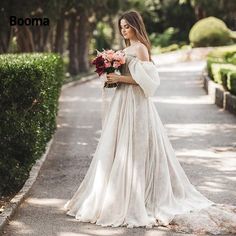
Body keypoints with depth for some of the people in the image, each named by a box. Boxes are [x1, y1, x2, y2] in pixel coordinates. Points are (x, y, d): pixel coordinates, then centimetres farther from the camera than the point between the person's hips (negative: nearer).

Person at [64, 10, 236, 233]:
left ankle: (135, 202, -1)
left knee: (132, 150, -6)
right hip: (123, 102, 9)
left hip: (135, 104, -9)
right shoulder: (127, 49, 18)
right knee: (118, 150, 9)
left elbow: (143, 79, -17)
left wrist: (119, 78, -17)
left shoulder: (140, 48, -9)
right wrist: (113, 78, 5)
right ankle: (118, 196, 15)